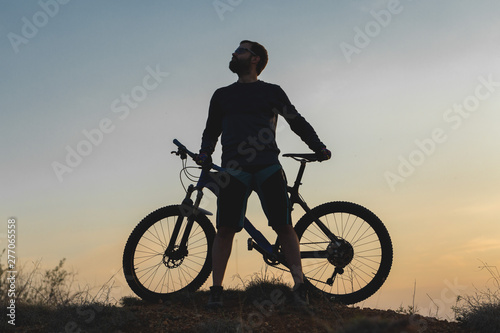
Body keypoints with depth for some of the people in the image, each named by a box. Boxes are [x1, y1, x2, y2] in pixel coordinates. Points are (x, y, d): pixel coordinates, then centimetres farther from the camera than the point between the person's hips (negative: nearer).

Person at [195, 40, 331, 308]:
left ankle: (300, 287, -3)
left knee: (283, 226, -8)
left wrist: (319, 147, 11)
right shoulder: (222, 95, 21)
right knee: (225, 228, -8)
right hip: (234, 168, 1)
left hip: (267, 167, -1)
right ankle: (216, 290, -1)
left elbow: (297, 122, 21)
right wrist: (205, 153, 4)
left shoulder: (272, 92, 16)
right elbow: (211, 130, 24)